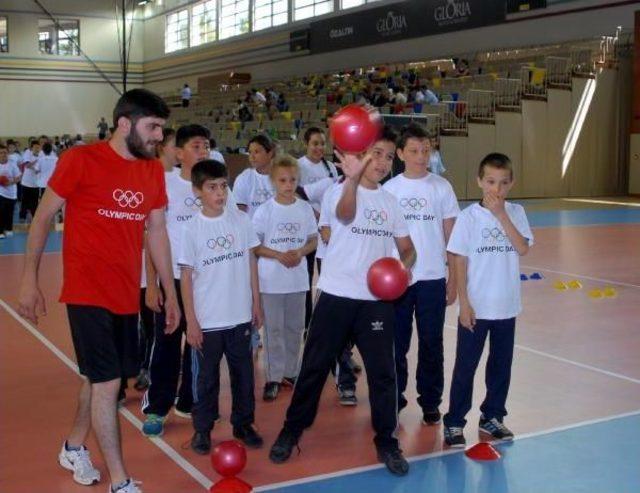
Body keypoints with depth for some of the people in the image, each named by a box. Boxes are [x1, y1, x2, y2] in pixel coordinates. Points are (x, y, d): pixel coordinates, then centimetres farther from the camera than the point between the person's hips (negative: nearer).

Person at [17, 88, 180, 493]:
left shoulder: (154, 170, 5)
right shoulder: (81, 160, -11)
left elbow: (157, 231, 12)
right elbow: (43, 218, -4)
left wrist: (171, 293, 13)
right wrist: (29, 280, -6)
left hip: (127, 295, 6)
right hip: (88, 292, -6)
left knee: (101, 378, 18)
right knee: (107, 383, -6)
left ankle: (74, 447, 41)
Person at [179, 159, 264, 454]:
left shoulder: (241, 221, -1)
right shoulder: (192, 229, -8)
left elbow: (251, 262, 7)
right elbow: (186, 276, -5)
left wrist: (256, 304, 6)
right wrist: (191, 321, -7)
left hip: (240, 317, 3)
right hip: (207, 320, -2)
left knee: (243, 374, 13)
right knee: (206, 378, 9)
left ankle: (243, 424, 29)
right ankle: (202, 429, 23)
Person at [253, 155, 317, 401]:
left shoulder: (305, 208, 1)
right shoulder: (264, 210, -7)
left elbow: (313, 240, 8)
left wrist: (300, 252, -12)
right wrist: (279, 255, -17)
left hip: (297, 278, 3)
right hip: (271, 279, -3)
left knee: (294, 327, 12)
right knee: (274, 329, 3)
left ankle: (290, 372, 26)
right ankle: (274, 377, 11)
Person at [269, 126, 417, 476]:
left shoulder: (390, 202, 10)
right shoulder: (339, 192, -5)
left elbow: (407, 249, 15)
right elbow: (345, 213, -31)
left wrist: (403, 267, -9)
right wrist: (352, 177, -51)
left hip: (377, 299, 4)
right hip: (337, 295, -3)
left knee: (382, 372, 5)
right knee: (315, 366, 6)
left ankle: (386, 442, 19)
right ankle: (291, 431, 22)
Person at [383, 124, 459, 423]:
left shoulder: (441, 187, 1)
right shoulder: (389, 189, 1)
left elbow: (451, 235, 4)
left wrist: (454, 277, 2)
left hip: (433, 278, 0)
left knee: (431, 343, 7)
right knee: (396, 343, 7)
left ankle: (430, 402, 20)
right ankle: (394, 398, 22)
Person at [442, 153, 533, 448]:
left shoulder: (516, 213, 1)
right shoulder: (469, 216, -7)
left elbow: (523, 249, -12)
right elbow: (459, 261, -7)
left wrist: (501, 215, -17)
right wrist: (464, 303, -11)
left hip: (507, 307, 3)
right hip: (475, 307, -3)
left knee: (501, 365, 14)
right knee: (465, 367, 4)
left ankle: (492, 417, 31)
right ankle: (454, 423, 16)